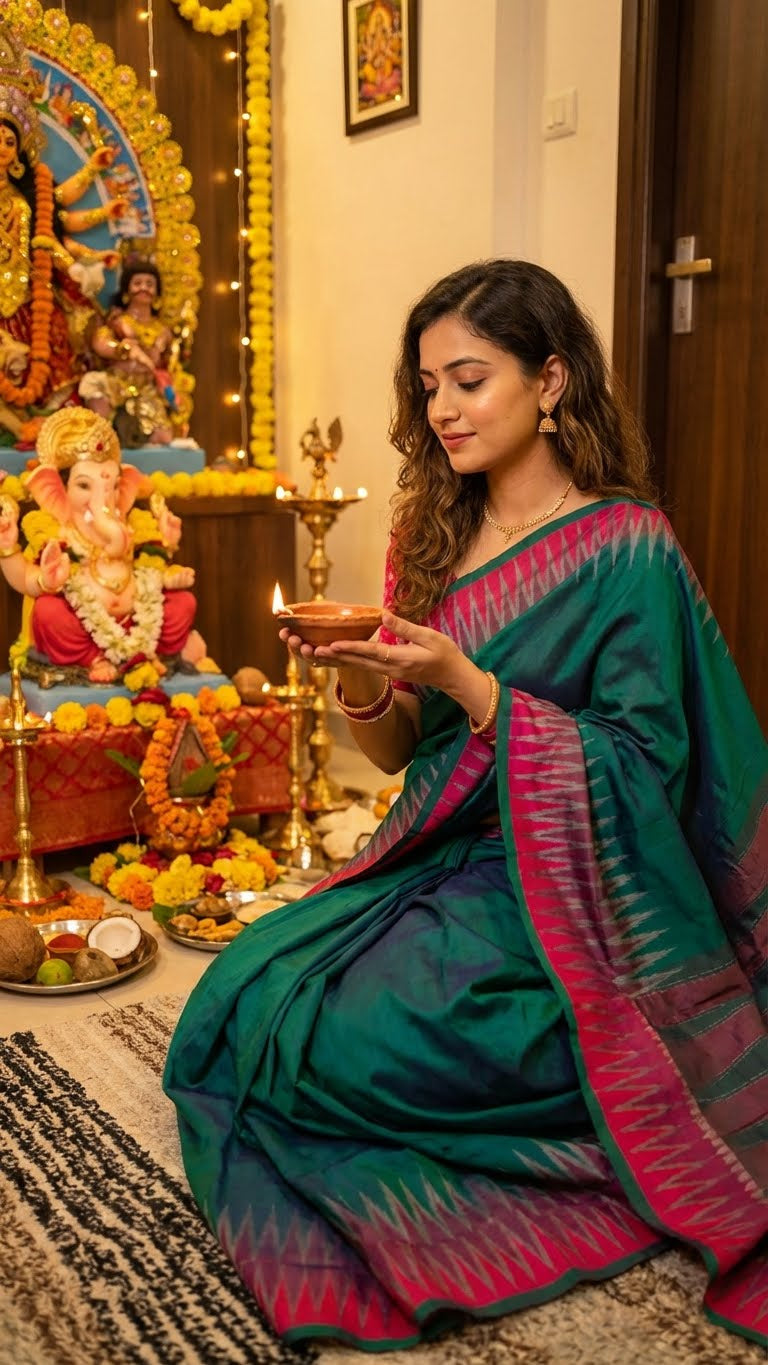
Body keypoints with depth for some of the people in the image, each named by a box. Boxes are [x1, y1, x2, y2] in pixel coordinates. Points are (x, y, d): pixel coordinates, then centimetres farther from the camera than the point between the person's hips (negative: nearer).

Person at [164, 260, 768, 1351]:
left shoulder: (625, 548, -11)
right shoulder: (431, 537, 8)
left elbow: (642, 768, -15)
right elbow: (401, 751, 11)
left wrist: (467, 682, -22)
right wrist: (360, 687, -12)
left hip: (559, 896, -6)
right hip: (433, 865, 7)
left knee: (346, 1043, -22)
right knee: (240, 1001, -11)